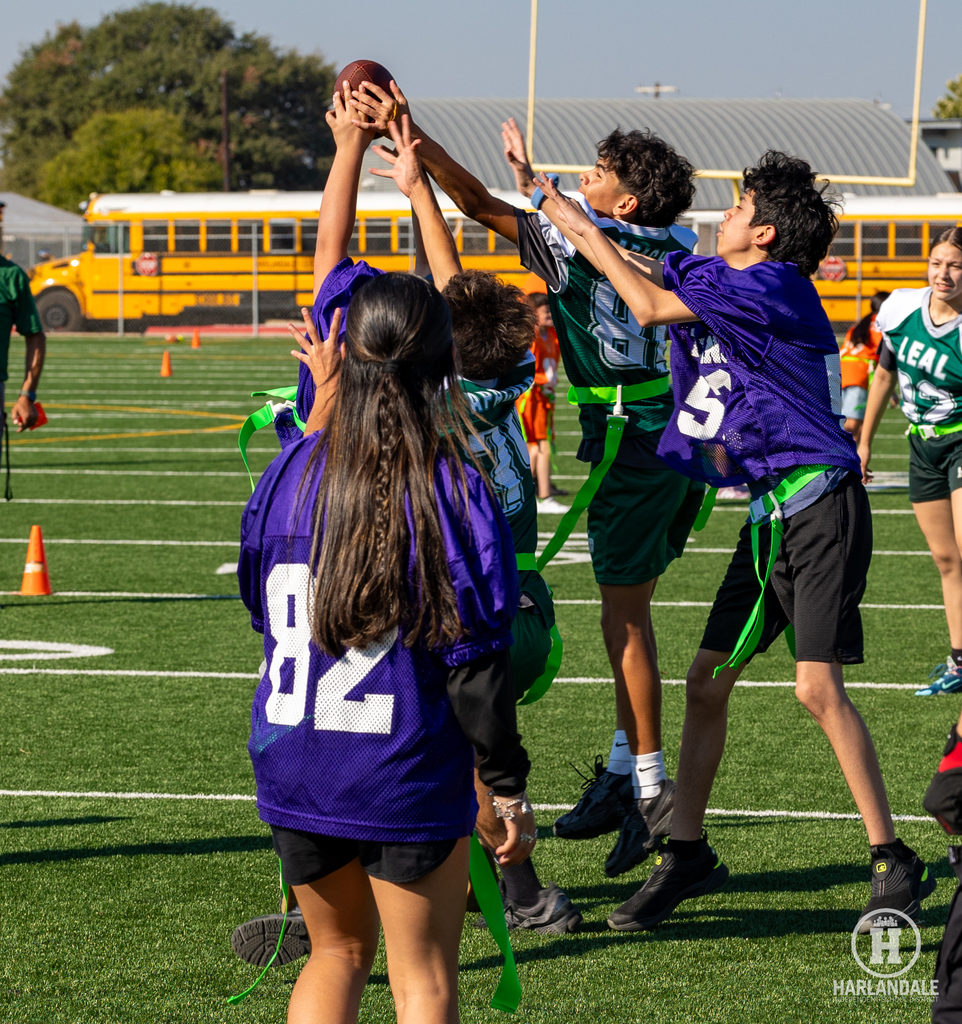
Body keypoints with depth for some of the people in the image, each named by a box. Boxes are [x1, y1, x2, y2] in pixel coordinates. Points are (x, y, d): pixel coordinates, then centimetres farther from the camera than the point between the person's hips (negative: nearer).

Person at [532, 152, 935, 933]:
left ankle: (896, 867, -7)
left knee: (819, 687, -14)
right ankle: (687, 854, 17)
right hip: (773, 514, 9)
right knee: (707, 679, 7)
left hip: (820, 507, -9)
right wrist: (546, 197, 25)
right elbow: (645, 273, 26)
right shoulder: (720, 280, 13)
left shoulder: (774, 286, -13)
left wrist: (583, 227, -3)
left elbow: (650, 306, -14)